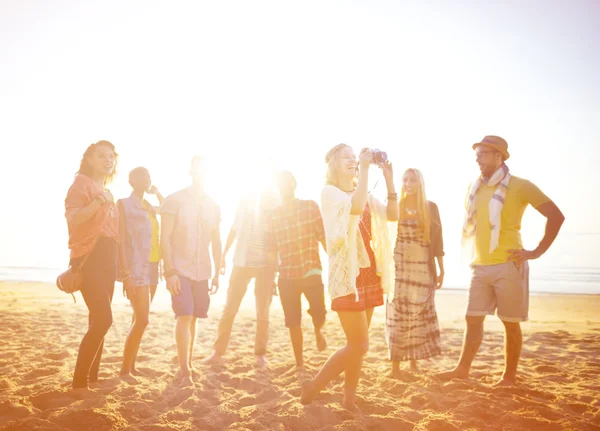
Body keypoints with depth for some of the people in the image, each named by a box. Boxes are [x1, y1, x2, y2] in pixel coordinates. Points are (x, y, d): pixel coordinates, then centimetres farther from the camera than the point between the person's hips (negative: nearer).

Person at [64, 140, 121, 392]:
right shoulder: (82, 183, -3)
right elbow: (72, 218, -17)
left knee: (99, 320, 7)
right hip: (89, 258, -8)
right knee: (103, 319, -18)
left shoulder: (107, 193, 20)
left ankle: (92, 378, 13)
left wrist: (122, 268, 19)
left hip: (107, 259, 8)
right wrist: (97, 203, -32)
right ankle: (79, 382, -11)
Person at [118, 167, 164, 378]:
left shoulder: (150, 207, 17)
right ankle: (125, 369, -3)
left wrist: (158, 193, 12)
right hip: (136, 267, -7)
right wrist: (126, 273, -18)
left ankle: (131, 365, 15)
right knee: (142, 320, -12)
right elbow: (121, 240, -11)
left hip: (152, 266, 7)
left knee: (139, 318, 9)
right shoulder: (124, 204, -4)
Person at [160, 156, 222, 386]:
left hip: (202, 271, 4)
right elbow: (164, 238, -9)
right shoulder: (174, 200, -5)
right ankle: (185, 372, -5)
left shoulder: (213, 205, 9)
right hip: (179, 269, -4)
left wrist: (217, 273, 11)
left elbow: (216, 242, 14)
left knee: (192, 319, 7)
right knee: (184, 317, -12)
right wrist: (169, 271, -16)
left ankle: (186, 366, 19)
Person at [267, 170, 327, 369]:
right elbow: (272, 249, 10)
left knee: (319, 314, -11)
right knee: (293, 322, 5)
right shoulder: (274, 215, 6)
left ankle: (318, 331, 25)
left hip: (311, 272, -2)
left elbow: (324, 237, -1)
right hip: (287, 277, 2)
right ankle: (299, 363, 19)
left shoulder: (310, 206, -1)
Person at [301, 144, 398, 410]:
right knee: (359, 344, -8)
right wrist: (364, 169, -22)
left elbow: (393, 214, 4)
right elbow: (355, 207, -27)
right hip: (347, 275, -7)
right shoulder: (329, 193, -6)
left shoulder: (364, 194, 16)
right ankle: (312, 387, 7)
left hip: (368, 273, 7)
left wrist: (388, 179, -2)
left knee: (357, 344, 9)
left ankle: (349, 400, 18)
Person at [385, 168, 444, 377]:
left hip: (423, 270, 1)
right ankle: (396, 366, 4)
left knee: (420, 317, 3)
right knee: (398, 317, -2)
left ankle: (414, 364, 15)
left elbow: (437, 240, 6)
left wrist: (441, 270, 4)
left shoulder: (431, 208, 5)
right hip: (399, 269, -1)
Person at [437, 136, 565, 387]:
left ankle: (509, 377, 13)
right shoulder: (475, 188, 11)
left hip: (508, 266, -5)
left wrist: (537, 252, -11)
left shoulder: (519, 186, -7)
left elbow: (556, 216, -8)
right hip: (480, 267, 5)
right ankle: (462, 369, 11)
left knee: (510, 322, 3)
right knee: (473, 319, 5)